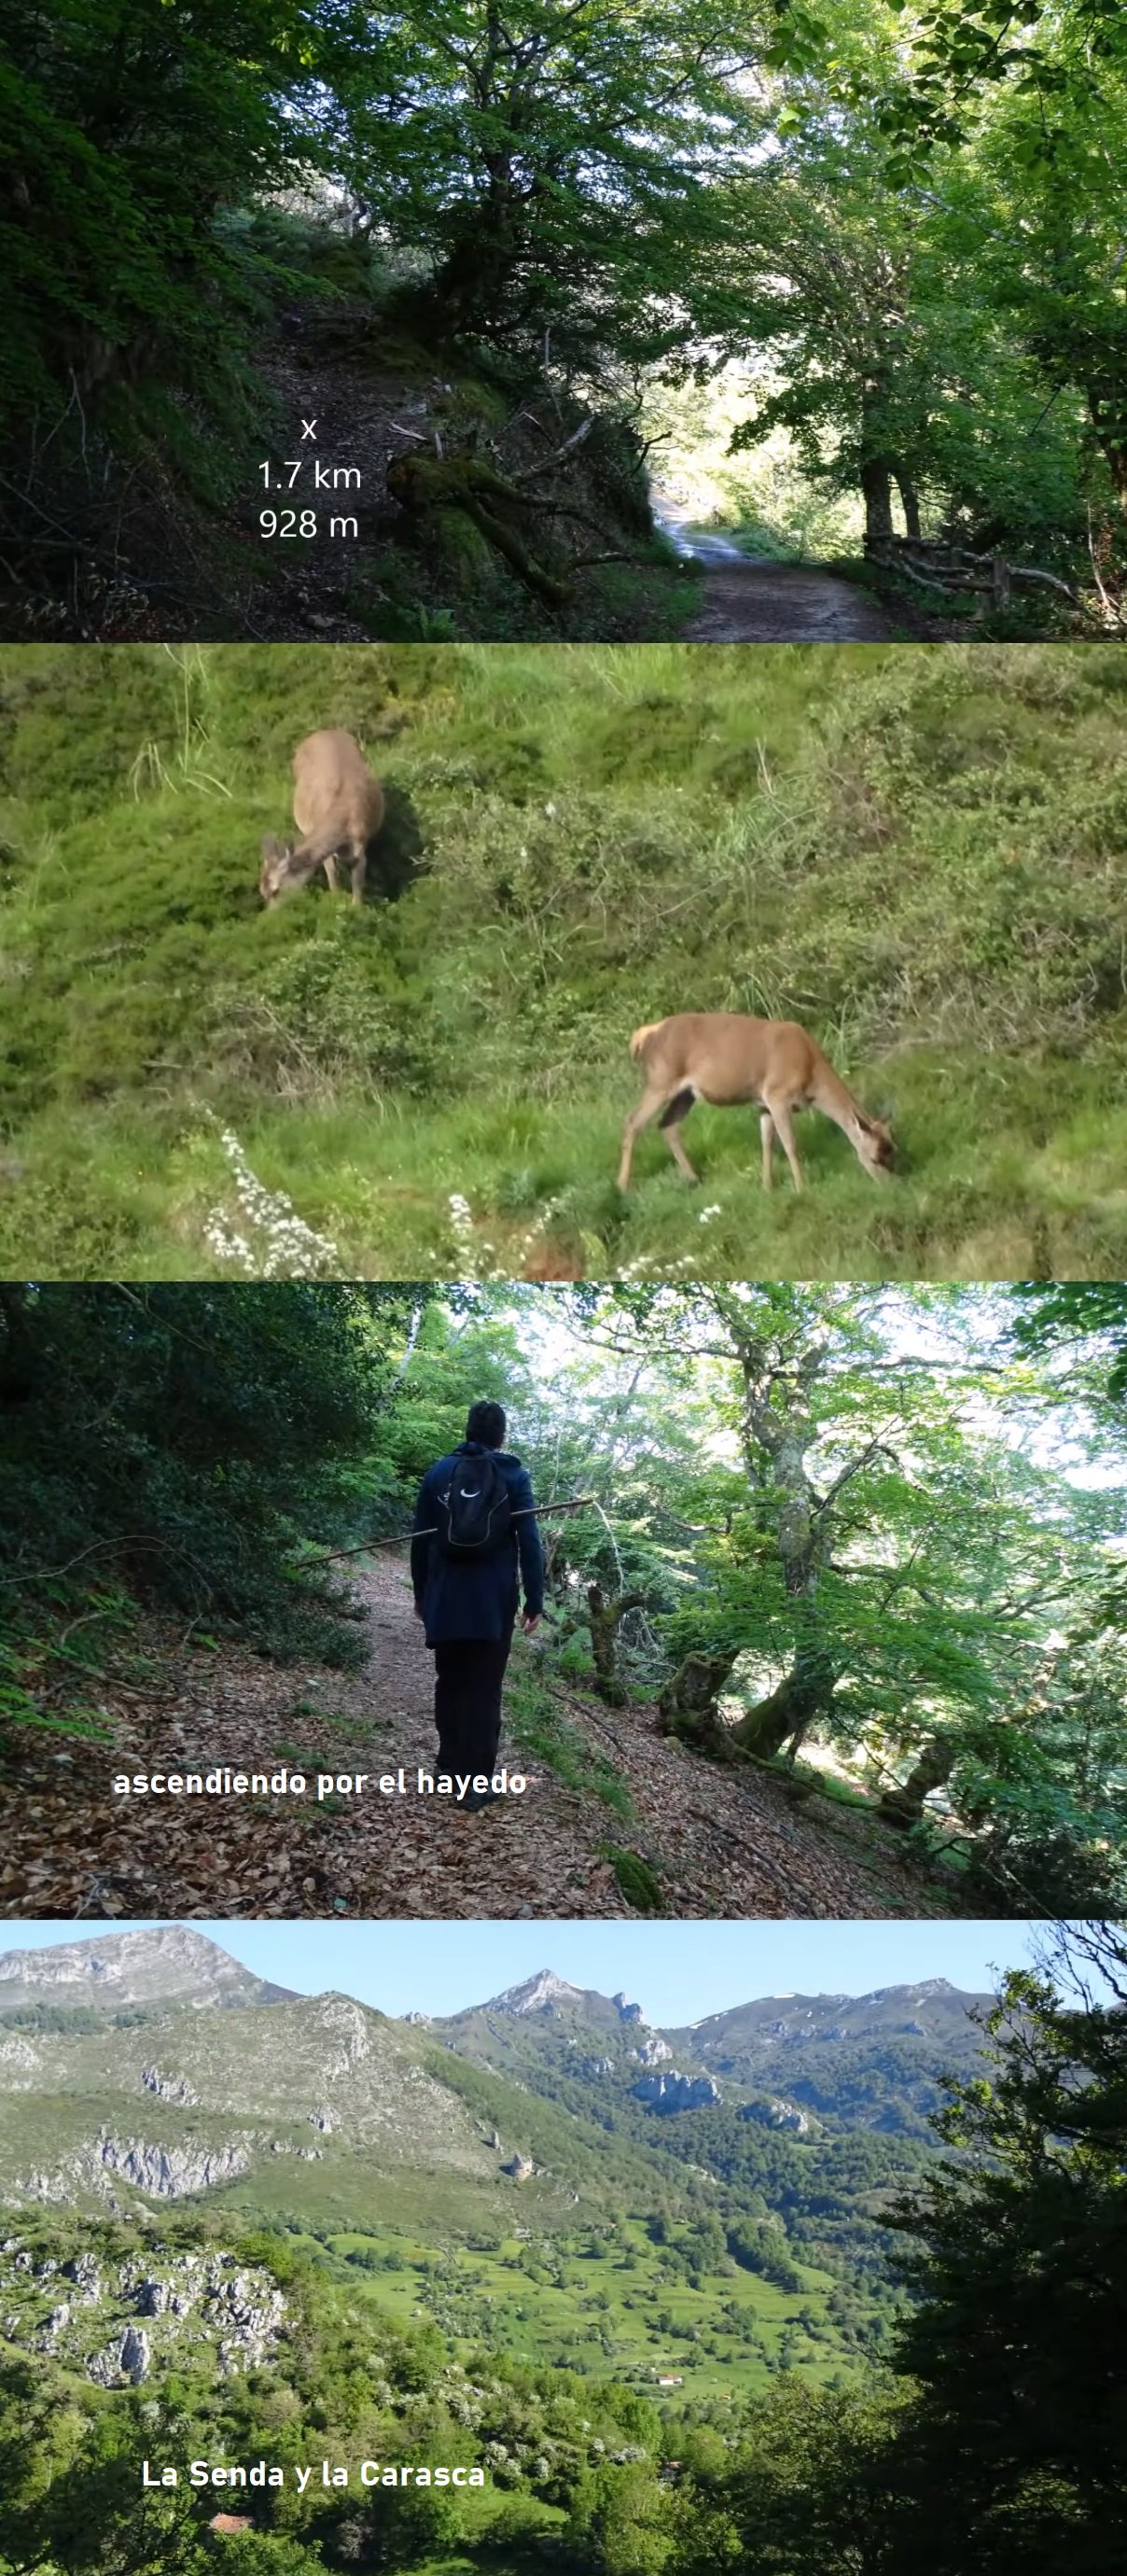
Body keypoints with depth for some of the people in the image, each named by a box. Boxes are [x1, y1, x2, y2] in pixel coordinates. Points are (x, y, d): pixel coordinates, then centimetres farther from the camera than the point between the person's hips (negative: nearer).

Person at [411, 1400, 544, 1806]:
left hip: (445, 1598, 2)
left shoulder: (438, 1472, 6)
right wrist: (534, 1601, -3)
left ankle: (450, 1767, 19)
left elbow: (420, 1539, 8)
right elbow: (529, 1542, -6)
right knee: (484, 1690, 0)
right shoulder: (514, 1476, -2)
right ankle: (475, 1782, -4)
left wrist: (421, 1592, 17)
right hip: (494, 1602, -2)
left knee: (450, 1683, 15)